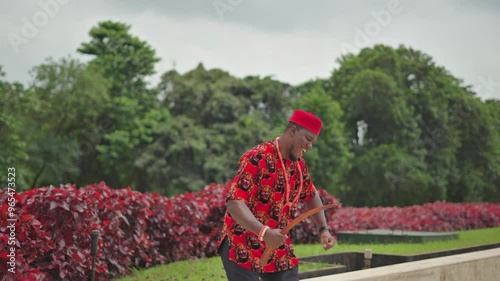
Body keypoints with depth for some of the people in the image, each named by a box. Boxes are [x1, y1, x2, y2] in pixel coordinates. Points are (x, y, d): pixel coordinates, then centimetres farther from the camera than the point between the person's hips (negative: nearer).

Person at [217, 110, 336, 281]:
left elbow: (311, 196, 24)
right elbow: (234, 202, -28)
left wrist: (323, 229, 10)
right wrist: (264, 233, -41)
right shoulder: (257, 158, -19)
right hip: (242, 248, -8)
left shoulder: (298, 164, 6)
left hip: (279, 251, 8)